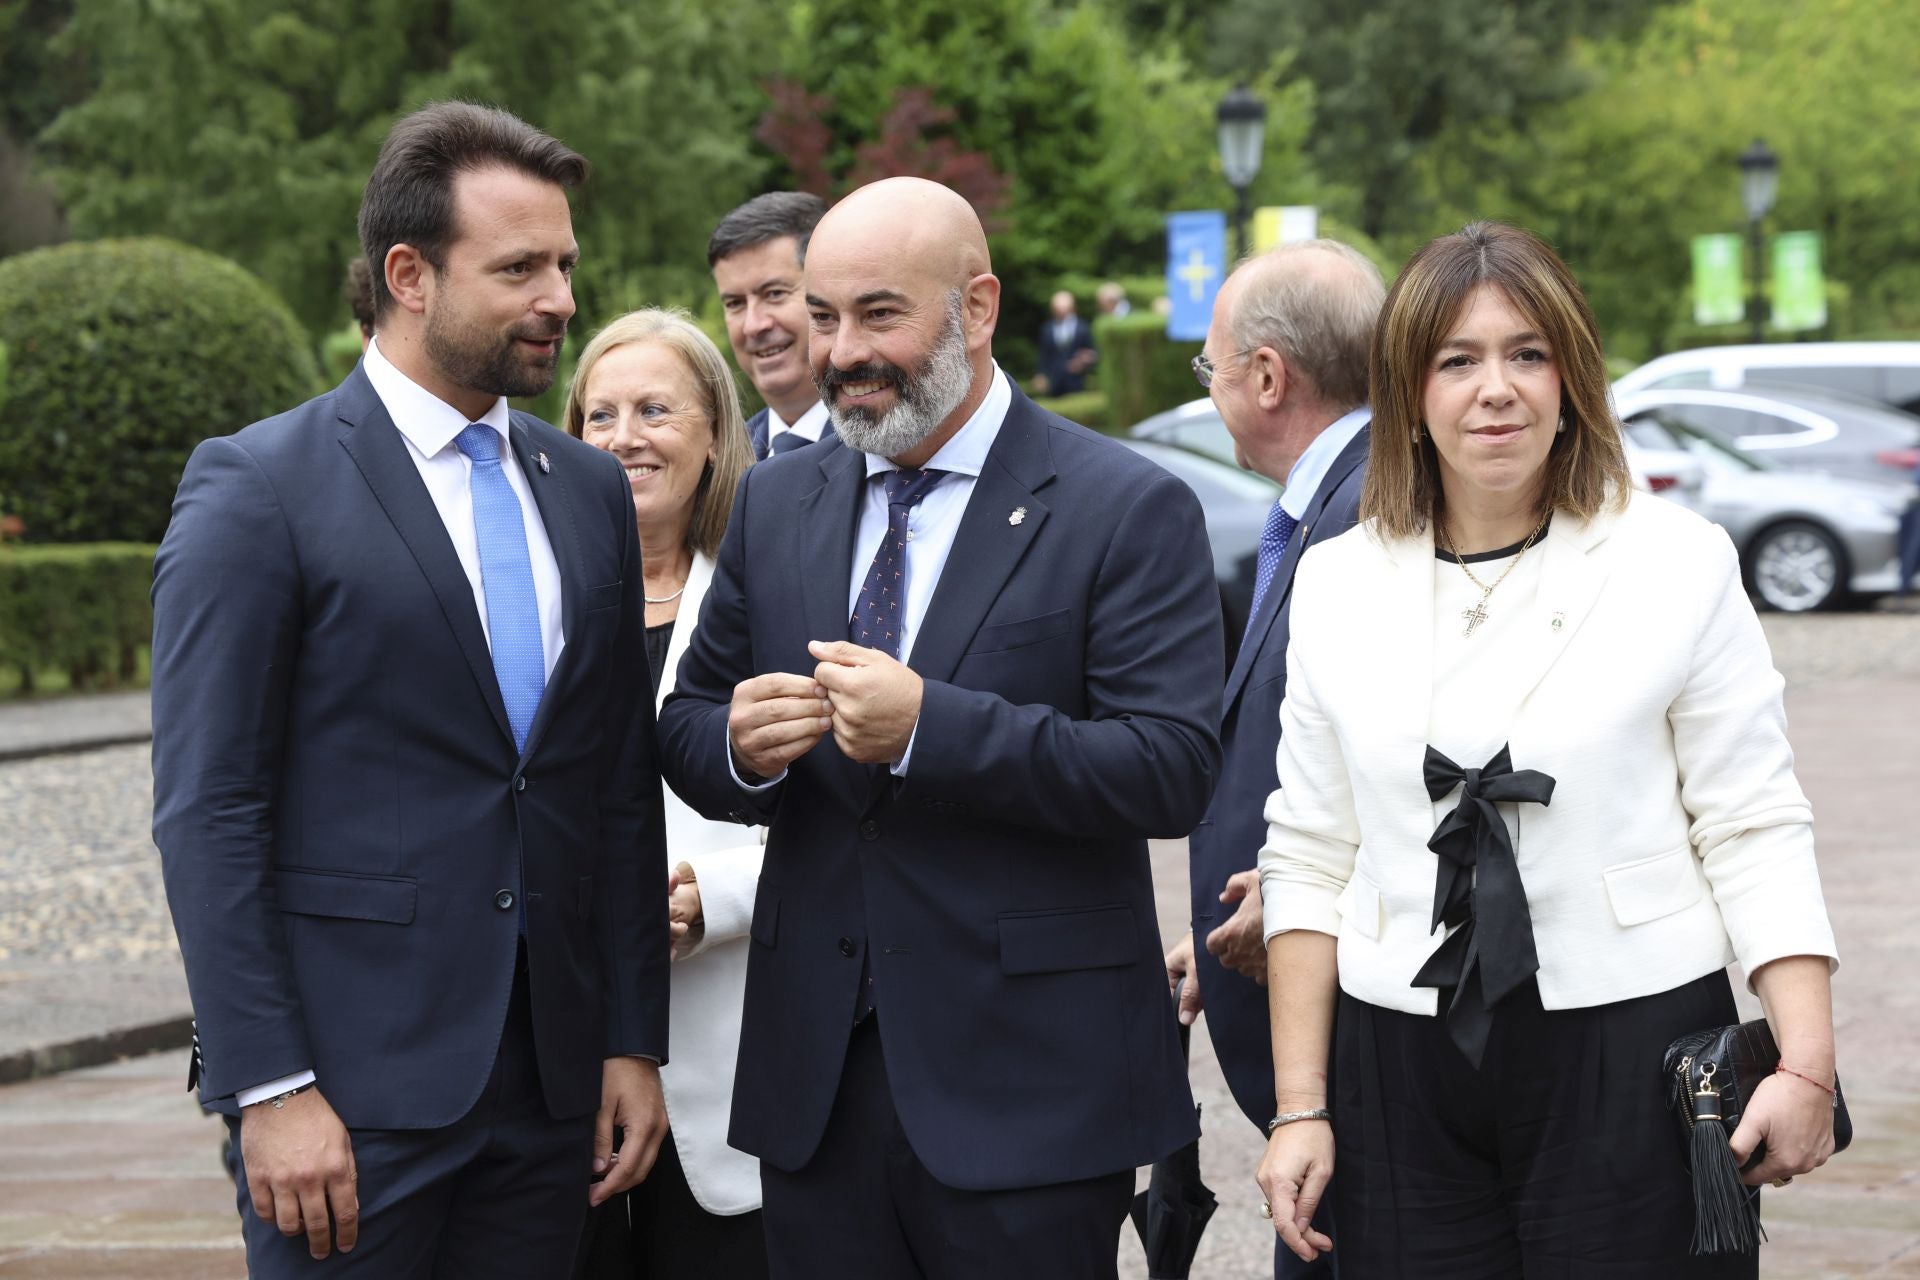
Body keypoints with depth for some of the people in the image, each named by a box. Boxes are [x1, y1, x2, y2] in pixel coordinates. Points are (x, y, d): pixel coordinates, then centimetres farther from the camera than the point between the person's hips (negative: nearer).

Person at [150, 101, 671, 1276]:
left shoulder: (591, 493, 12)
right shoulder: (256, 488, -6)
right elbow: (207, 814, -10)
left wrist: (635, 1042, 9)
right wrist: (270, 1089, -15)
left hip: (552, 1084, 5)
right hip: (351, 1088, -5)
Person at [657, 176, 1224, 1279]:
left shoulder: (1131, 511, -6)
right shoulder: (775, 504, 11)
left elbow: (1174, 770, -16)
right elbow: (687, 724, 15)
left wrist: (931, 727, -24)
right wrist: (737, 743, -10)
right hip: (815, 1077, 5)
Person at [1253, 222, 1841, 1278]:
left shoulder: (1679, 564, 0)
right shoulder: (1337, 584, 8)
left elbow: (1753, 831, -2)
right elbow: (1309, 859, 9)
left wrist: (1806, 1065, -12)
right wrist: (1299, 1106, 4)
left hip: (1631, 1053, -2)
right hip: (1401, 1072, 2)